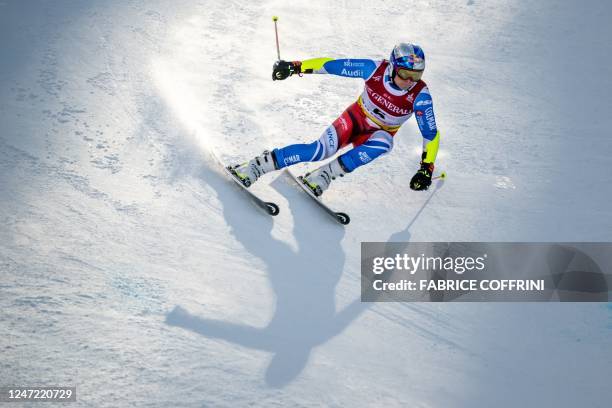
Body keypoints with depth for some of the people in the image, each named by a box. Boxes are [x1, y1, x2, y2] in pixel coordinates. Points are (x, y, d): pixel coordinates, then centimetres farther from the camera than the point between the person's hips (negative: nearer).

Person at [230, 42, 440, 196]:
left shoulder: (420, 95, -25)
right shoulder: (375, 69, -23)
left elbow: (431, 134, -17)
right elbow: (332, 65, -19)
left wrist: (426, 168, -23)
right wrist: (295, 67, -23)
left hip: (379, 134, 1)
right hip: (355, 118, 0)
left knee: (384, 144, -37)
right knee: (320, 150, -25)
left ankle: (324, 175, -30)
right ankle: (255, 166, -18)